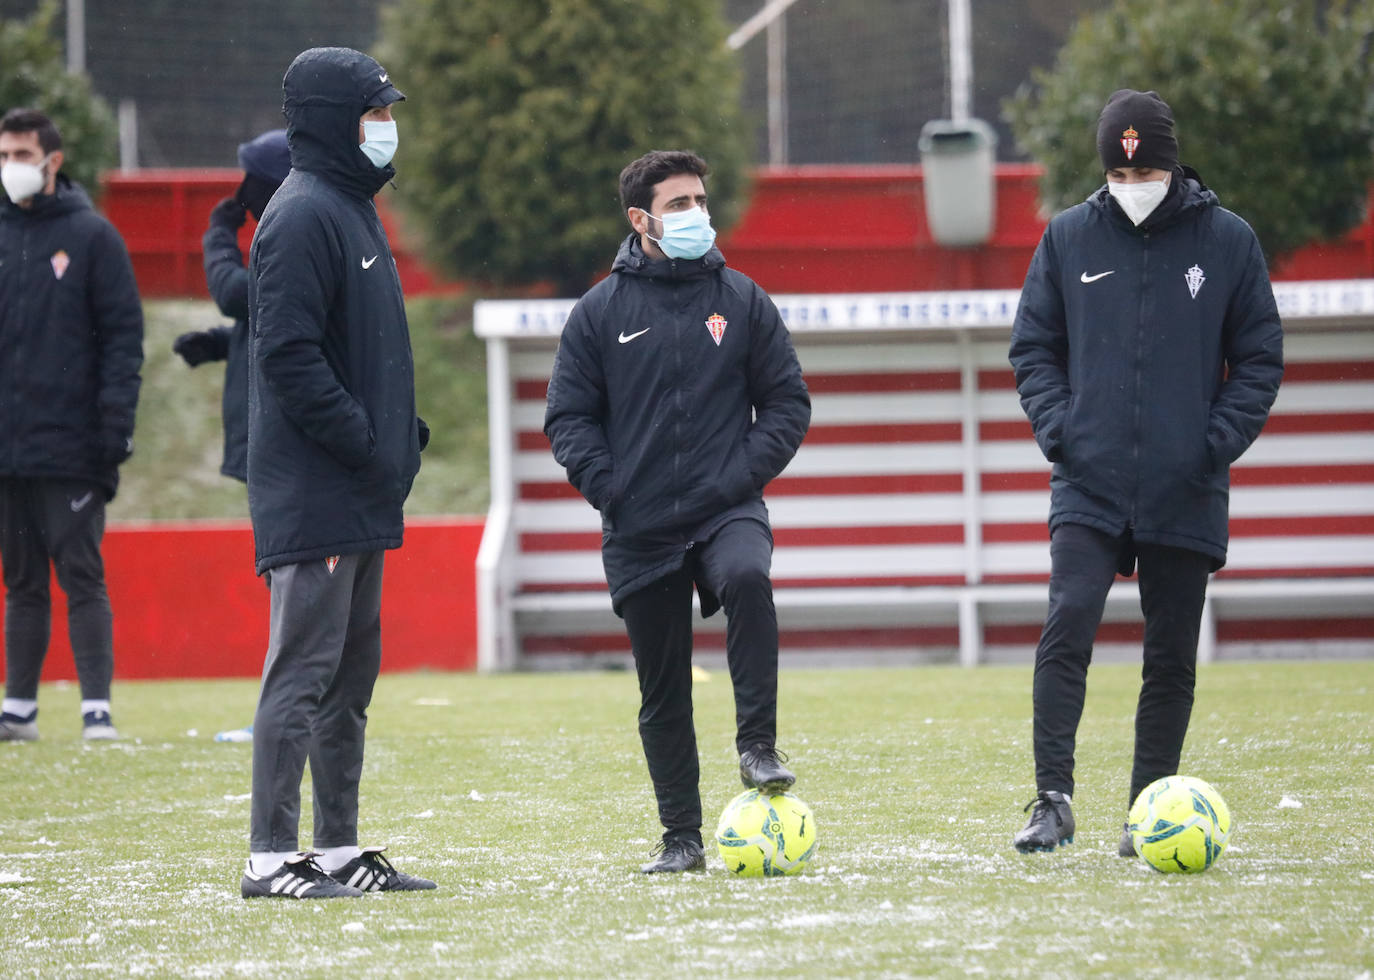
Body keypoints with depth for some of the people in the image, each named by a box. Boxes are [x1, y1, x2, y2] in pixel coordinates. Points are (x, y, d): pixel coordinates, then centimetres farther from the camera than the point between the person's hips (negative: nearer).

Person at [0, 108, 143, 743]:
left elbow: (124, 335, -3)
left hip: (71, 450, -4)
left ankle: (97, 706, -7)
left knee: (82, 577, -6)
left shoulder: (92, 237, 0)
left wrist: (115, 424, -12)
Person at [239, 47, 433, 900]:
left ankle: (340, 851, 17)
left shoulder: (354, 211, 18)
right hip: (315, 493, -10)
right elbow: (289, 355, -20)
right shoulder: (304, 216, -13)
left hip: (362, 493, 10)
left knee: (352, 672, 12)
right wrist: (366, 442, -19)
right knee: (304, 668, -9)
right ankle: (273, 857, -7)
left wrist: (403, 431, 11)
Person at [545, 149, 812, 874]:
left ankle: (757, 746, -27)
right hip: (639, 529, 1)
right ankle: (681, 836, 12)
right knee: (662, 690, 3)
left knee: (748, 577, -34)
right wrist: (608, 487, -7)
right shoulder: (600, 311, 5)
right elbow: (568, 416, 7)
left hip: (727, 510, -1)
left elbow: (787, 402, 9)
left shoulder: (741, 300, 7)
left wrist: (746, 471, -6)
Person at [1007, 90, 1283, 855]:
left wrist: (1219, 443, -6)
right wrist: (1058, 429, -4)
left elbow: (1260, 359, 7)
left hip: (1186, 495, 0)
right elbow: (1034, 348, 12)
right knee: (1068, 625, -17)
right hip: (1090, 484, 0)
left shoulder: (1228, 240, 3)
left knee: (1172, 657, 5)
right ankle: (1054, 801, -19)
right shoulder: (1069, 238, 6)